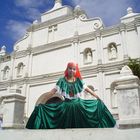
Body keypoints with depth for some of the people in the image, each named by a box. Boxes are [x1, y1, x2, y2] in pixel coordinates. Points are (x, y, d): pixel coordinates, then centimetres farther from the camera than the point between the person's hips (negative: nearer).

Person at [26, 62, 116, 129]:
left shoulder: (79, 80, 5)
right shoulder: (62, 80, 0)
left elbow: (88, 89, 9)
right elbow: (53, 91, -5)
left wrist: (98, 98, 7)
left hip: (78, 103, 2)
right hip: (66, 104, -2)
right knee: (66, 124, -13)